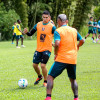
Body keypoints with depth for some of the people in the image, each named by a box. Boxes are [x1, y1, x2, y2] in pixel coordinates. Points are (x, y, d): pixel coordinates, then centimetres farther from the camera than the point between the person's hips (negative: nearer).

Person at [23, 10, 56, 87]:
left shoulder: (52, 27, -9)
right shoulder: (38, 25, 4)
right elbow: (31, 34, 9)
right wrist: (26, 32, -12)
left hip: (47, 49, -5)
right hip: (39, 49, 5)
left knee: (43, 65, -14)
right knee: (35, 64, 8)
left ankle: (45, 81, 6)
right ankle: (39, 76, 38)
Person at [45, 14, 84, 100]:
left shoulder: (58, 31, -6)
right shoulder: (74, 30, 10)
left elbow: (57, 44, -20)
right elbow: (82, 41, 18)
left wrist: (55, 54, -5)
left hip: (61, 59, -5)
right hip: (73, 60, 5)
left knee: (50, 77, 0)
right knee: (73, 79, 21)